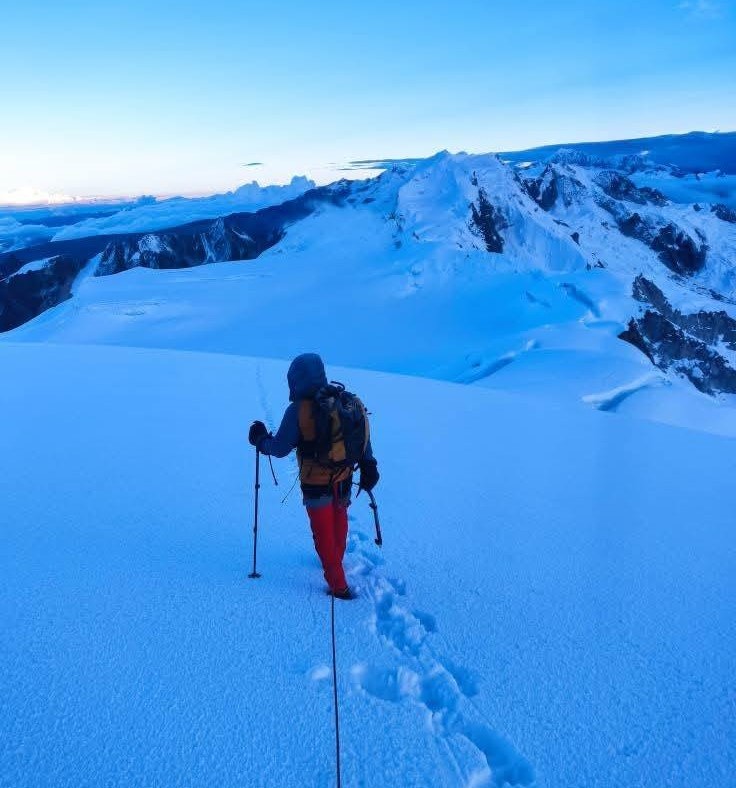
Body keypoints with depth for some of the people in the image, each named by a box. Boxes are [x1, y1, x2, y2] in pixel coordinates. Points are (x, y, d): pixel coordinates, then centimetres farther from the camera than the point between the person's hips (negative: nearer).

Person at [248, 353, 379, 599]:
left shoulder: (298, 409, -20)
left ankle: (339, 585, 17)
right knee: (339, 525, 26)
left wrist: (260, 439, 6)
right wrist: (368, 466, 11)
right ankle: (336, 561, 49)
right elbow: (363, 435, 1)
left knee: (324, 534, 11)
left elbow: (280, 448, -13)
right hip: (344, 480, 5)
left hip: (315, 485, -5)